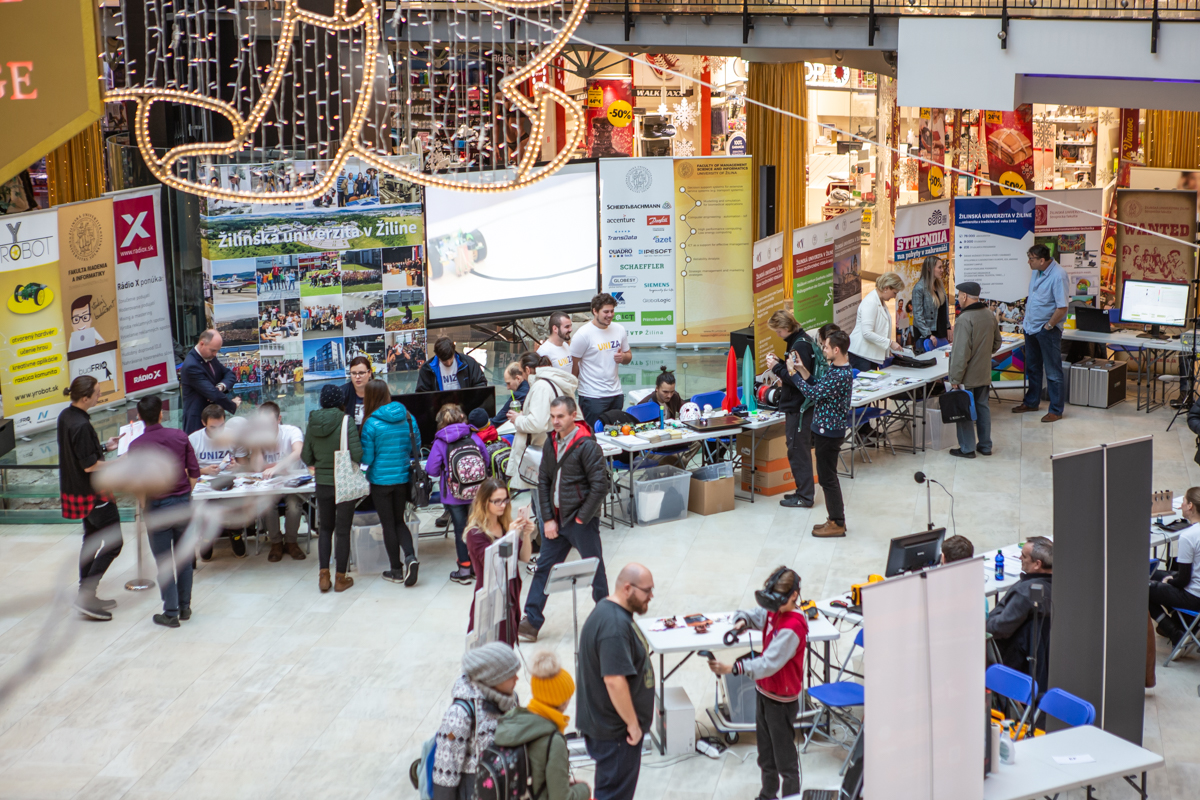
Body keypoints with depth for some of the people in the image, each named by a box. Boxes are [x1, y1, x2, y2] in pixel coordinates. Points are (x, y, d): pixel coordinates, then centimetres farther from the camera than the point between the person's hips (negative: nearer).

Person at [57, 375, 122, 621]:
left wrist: (105, 447, 9)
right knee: (113, 543, -3)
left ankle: (86, 595, 26)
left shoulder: (65, 416, 4)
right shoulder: (81, 425, -26)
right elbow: (89, 465, -23)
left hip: (75, 489, 10)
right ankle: (86, 595, -5)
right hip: (93, 493, -10)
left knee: (91, 540, 20)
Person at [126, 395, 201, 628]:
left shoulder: (136, 445, -11)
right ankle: (185, 607, 23)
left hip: (157, 506, -3)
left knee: (164, 562, 6)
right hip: (183, 502, 3)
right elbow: (194, 472, -1)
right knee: (184, 557, 15)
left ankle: (171, 613, 9)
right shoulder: (179, 436, -4)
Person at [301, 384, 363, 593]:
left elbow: (305, 456, 3)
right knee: (343, 530, 8)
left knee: (325, 528, 18)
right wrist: (353, 466, 0)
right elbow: (357, 454, -22)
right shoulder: (345, 422, -16)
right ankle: (341, 579, 14)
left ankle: (324, 576, 13)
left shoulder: (313, 423, -3)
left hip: (322, 484, 3)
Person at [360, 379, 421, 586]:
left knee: (388, 524, 9)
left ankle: (396, 570, 15)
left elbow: (366, 458, -12)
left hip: (380, 480, -4)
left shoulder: (371, 423, -15)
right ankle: (410, 556, -5)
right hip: (403, 478, 4)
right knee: (399, 521, 18)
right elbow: (416, 446, 6)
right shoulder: (407, 417, -3)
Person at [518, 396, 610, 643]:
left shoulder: (587, 446, -15)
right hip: (557, 519, 7)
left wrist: (581, 518, -14)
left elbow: (600, 485, -16)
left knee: (594, 571, 5)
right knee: (544, 568, 6)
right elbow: (543, 482, 10)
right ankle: (531, 622, 11)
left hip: (582, 521, -6)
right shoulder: (551, 444, 7)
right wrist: (548, 519, 2)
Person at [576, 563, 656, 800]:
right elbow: (615, 681, -32)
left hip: (603, 723, 10)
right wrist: (633, 724, -21)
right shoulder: (615, 626, -27)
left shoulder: (609, 610, 8)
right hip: (615, 729, -10)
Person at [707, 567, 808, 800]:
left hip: (782, 698, -9)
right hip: (764, 690, 9)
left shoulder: (792, 626, -30)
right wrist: (741, 622, -11)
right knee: (766, 750, 23)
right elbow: (752, 616, 14)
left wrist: (732, 668, -42)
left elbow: (768, 664, -34)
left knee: (784, 755, 3)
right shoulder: (773, 611, -3)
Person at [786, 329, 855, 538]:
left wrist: (792, 372, -16)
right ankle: (835, 518, 26)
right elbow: (819, 388, 11)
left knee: (827, 477, 0)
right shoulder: (836, 368, 5)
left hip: (829, 432, -10)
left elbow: (812, 393, -25)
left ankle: (837, 524, 10)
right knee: (827, 476, 17)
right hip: (825, 428, 10)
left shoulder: (841, 376, -26)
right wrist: (802, 370, 4)